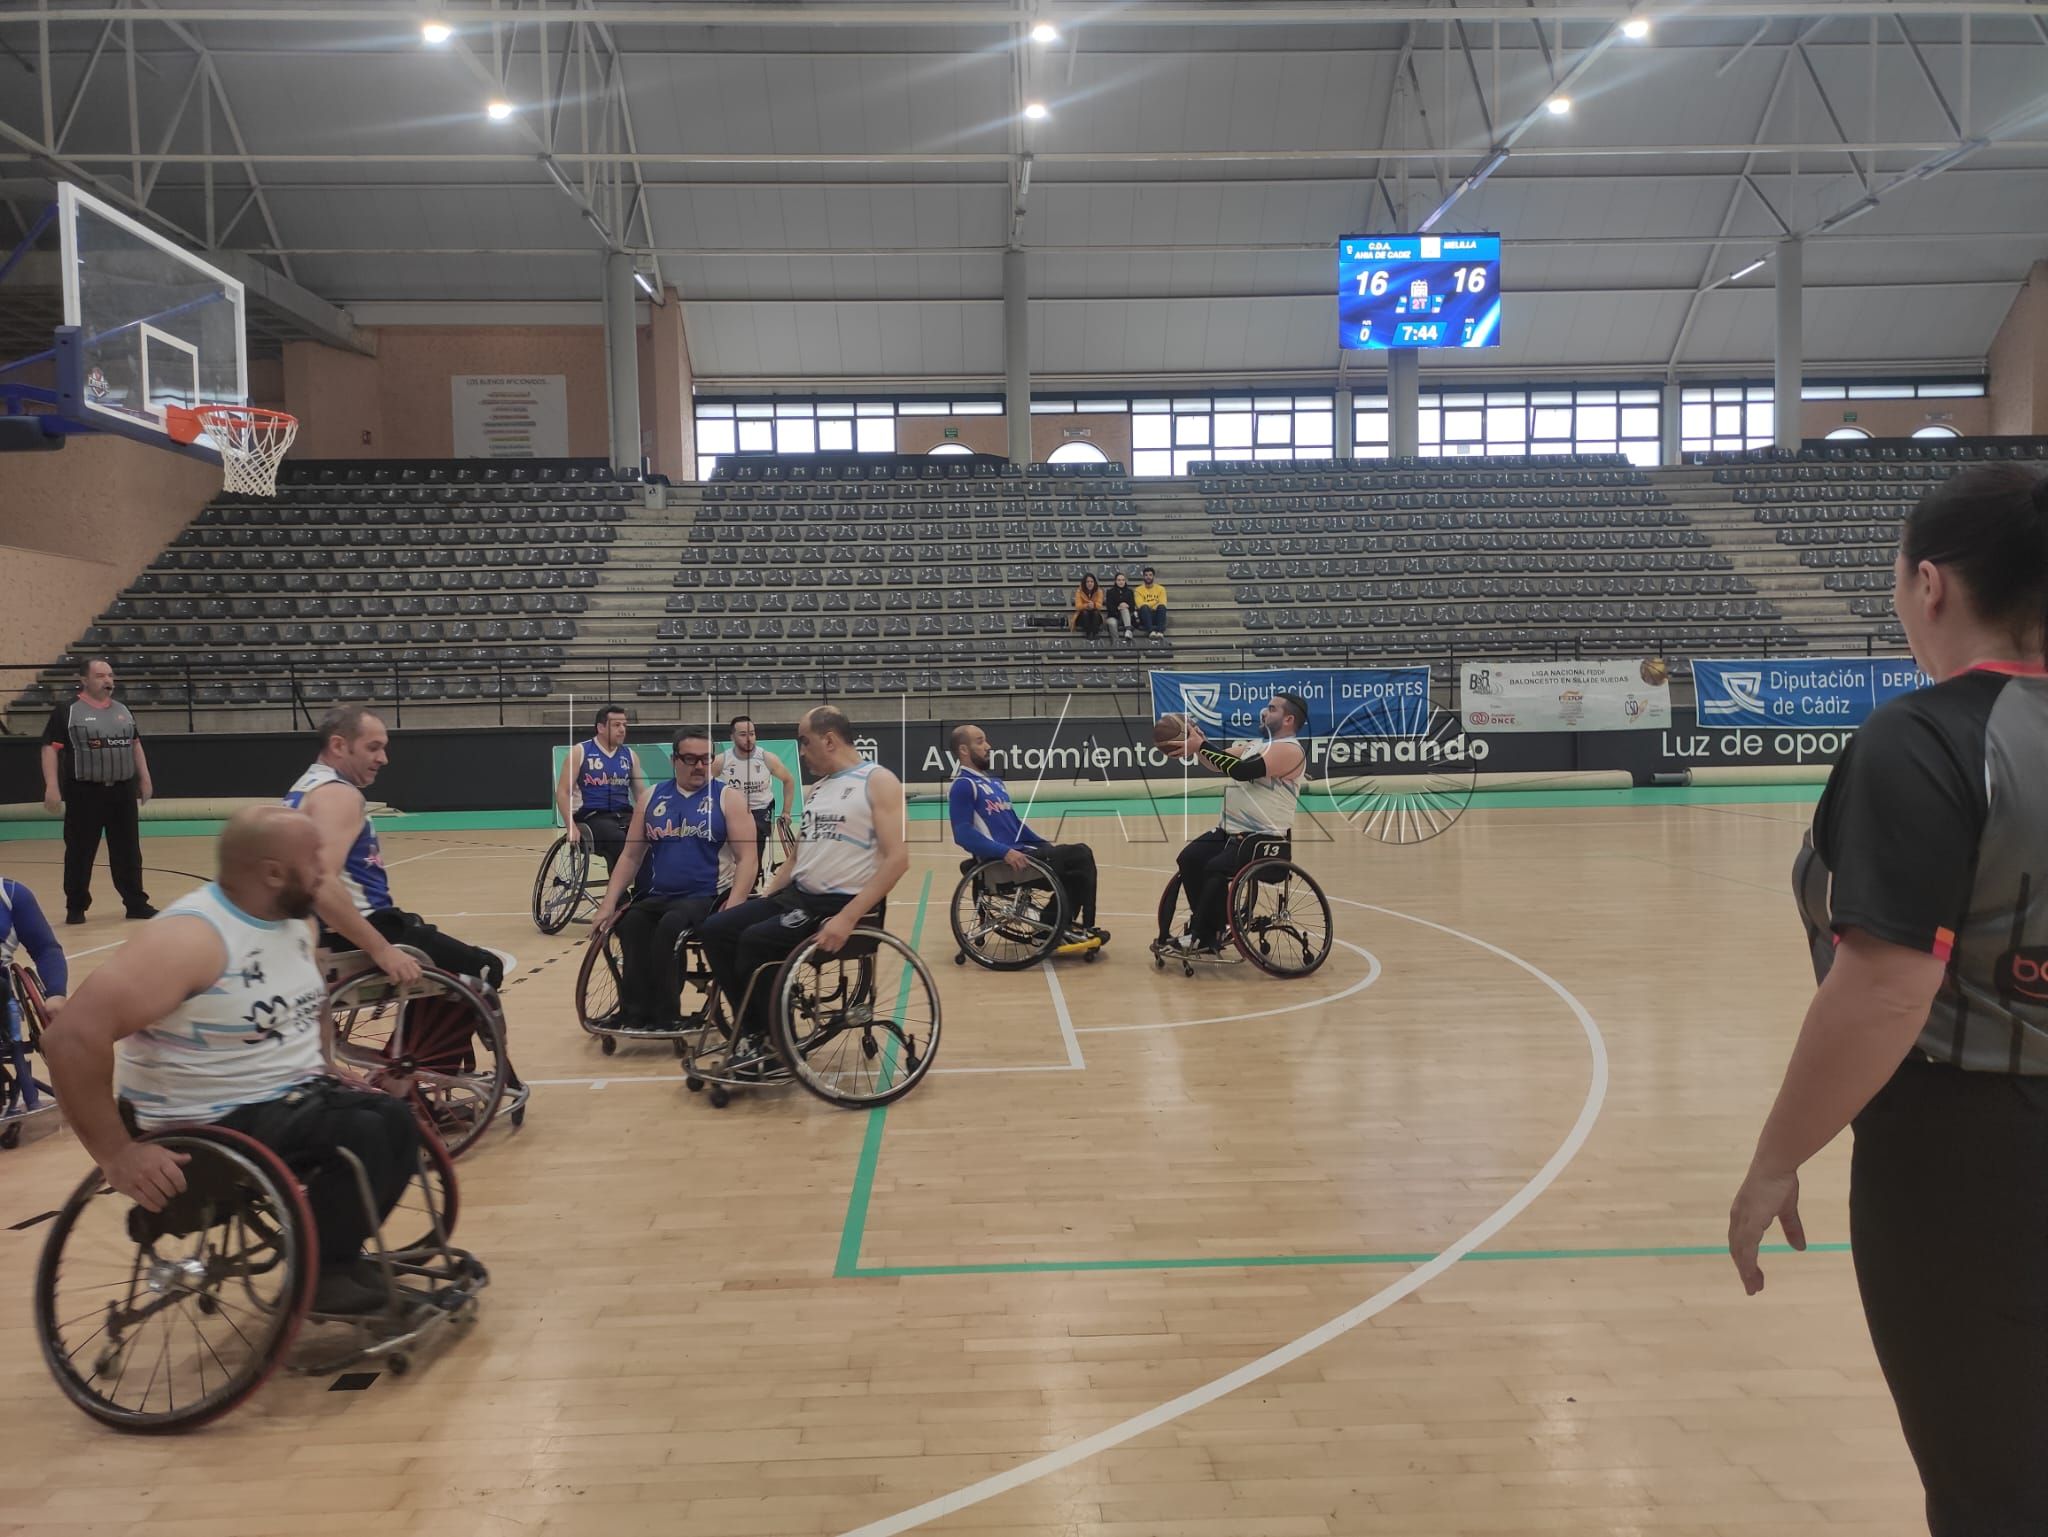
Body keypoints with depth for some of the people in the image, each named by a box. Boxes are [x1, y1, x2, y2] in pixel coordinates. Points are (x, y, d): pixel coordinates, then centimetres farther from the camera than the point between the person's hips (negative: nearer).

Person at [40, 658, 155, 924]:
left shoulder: (123, 710, 12)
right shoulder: (67, 712, -5)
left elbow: (135, 745, 20)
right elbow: (50, 750, -9)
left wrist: (145, 779, 16)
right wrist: (52, 787, -17)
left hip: (123, 792, 4)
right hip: (85, 793, -4)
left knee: (128, 851, 8)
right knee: (80, 853, 4)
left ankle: (136, 902, 15)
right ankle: (75, 907, 16)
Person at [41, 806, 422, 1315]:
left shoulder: (293, 919, 3)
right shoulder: (192, 937, -24)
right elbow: (72, 1036, -31)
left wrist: (325, 1072, 13)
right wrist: (116, 1154, -28)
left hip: (292, 1097, 9)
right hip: (212, 1125, -8)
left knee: (398, 1121, -7)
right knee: (362, 1135, -24)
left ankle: (336, 1251, 13)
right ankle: (317, 1275, -2)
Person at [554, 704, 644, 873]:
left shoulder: (630, 755, 12)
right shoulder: (580, 752, 0)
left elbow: (641, 795, 16)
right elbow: (563, 792, -3)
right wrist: (572, 827, -15)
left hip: (624, 815, 4)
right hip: (592, 816, -4)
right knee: (619, 843, -35)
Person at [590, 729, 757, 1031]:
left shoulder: (728, 797, 1)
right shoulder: (652, 798, 13)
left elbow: (748, 858, -6)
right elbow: (631, 856, 15)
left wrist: (732, 909, -20)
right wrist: (607, 905, 3)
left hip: (707, 897, -3)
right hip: (658, 896, 4)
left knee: (670, 926, -32)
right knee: (629, 924, -28)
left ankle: (662, 1018, -18)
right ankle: (635, 1014, -20)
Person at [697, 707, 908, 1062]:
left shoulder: (878, 781, -8)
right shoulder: (816, 789, 18)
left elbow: (897, 858, -19)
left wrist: (848, 918, -26)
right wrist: (761, 898, 12)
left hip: (844, 904, -8)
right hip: (798, 895, 8)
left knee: (756, 940, -25)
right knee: (715, 930, -4)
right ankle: (755, 1032, 5)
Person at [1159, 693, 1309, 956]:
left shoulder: (1289, 750, -13)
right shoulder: (1255, 746, 18)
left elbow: (1241, 770, -25)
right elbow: (1218, 762, 12)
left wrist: (1201, 746, -24)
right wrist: (1196, 743, -7)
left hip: (1264, 837, -8)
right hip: (1231, 830, 9)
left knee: (1217, 869, -27)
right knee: (1189, 859, -11)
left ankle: (1203, 937, -13)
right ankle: (1209, 927, -2)